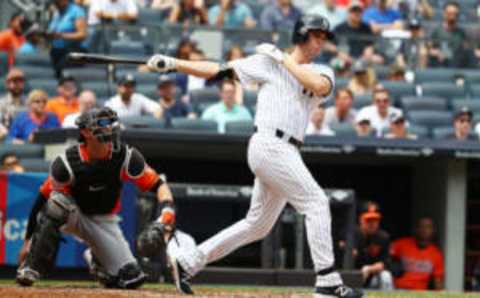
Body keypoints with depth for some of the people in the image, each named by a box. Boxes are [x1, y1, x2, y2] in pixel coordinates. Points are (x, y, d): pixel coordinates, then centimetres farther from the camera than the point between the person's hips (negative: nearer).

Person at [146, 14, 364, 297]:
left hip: (287, 152, 7)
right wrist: (172, 63, -2)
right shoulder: (268, 62, 4)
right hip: (270, 144, -7)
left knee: (258, 225, 13)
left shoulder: (322, 72, 16)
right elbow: (219, 69, 5)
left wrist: (283, 59, -5)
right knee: (316, 201, -15)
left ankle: (187, 260, 21)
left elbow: (320, 86, -9)